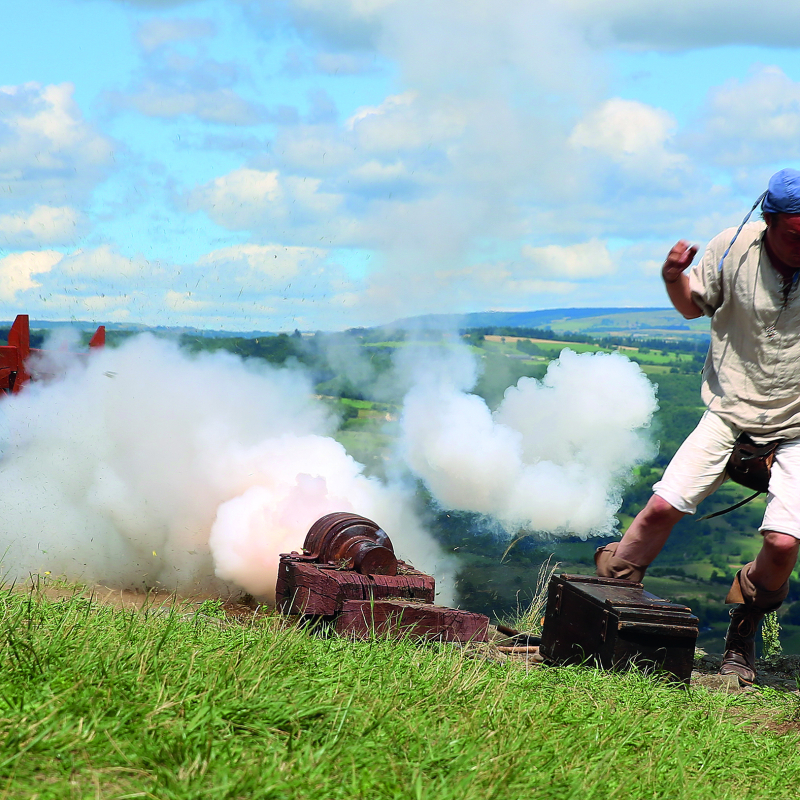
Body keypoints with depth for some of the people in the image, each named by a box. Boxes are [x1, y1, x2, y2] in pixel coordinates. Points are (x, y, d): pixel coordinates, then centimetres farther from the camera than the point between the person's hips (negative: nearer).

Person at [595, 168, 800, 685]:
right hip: (731, 414, 1)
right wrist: (676, 278, -12)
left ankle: (744, 633, 15)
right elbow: (694, 306, 9)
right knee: (663, 506, -10)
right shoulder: (733, 249, -10)